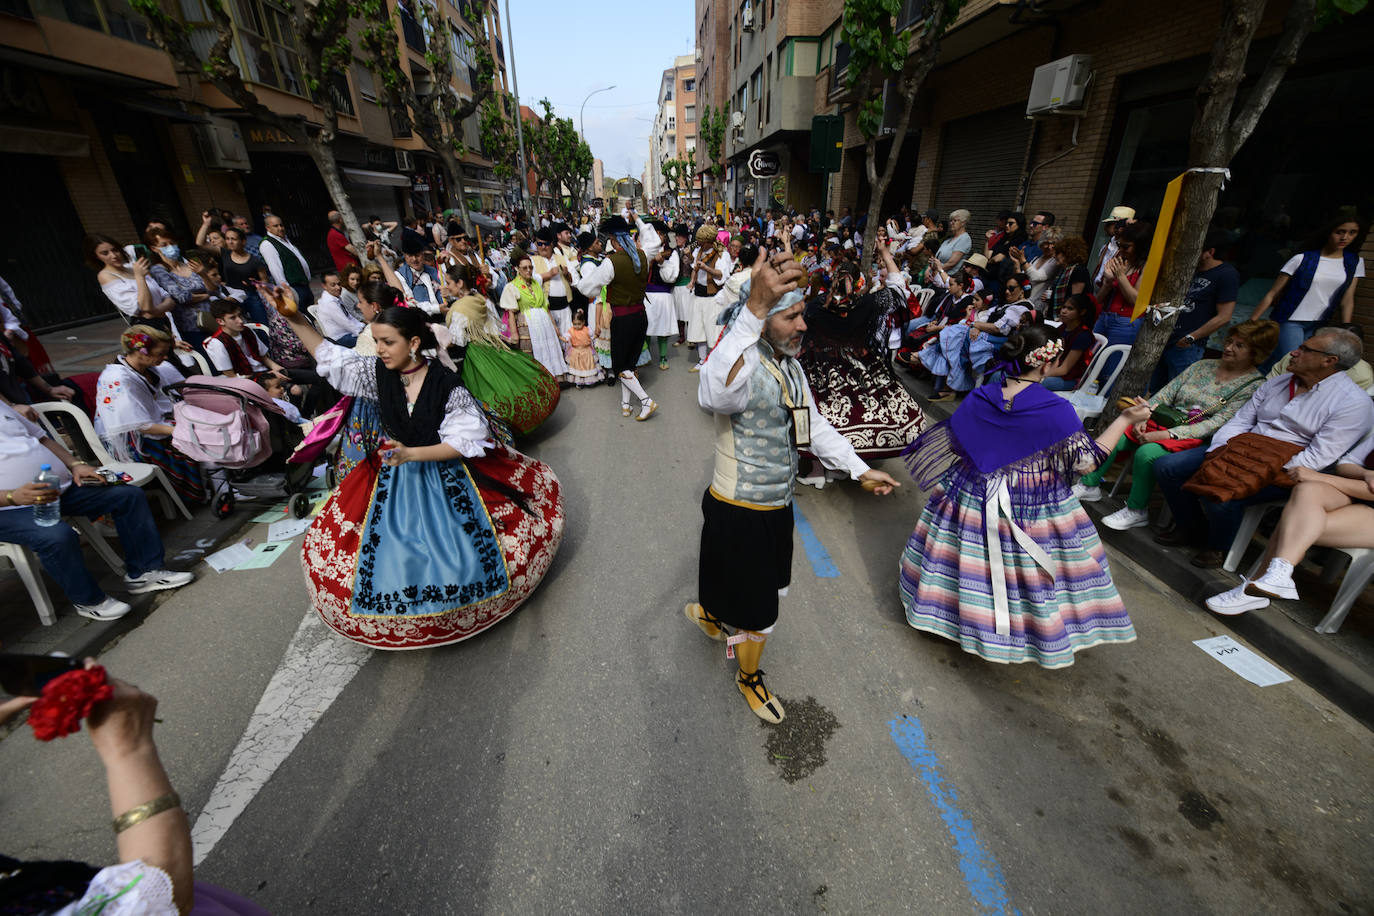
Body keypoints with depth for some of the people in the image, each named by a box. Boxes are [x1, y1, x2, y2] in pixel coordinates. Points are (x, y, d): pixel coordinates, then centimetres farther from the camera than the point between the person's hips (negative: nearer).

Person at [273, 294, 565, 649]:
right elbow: (328, 355, 9)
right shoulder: (377, 372, -6)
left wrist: (411, 453, -27)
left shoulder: (446, 384, -20)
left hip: (446, 472, -4)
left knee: (462, 550, -8)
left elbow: (464, 441, -20)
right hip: (396, 475, 4)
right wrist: (295, 319, -2)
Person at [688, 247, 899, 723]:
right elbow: (713, 394, -52)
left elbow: (813, 425, 16)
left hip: (776, 505, 8)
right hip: (739, 512, -8)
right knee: (758, 610, 11)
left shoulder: (790, 365, 5)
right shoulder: (745, 366, -26)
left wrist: (860, 469, 13)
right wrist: (754, 308, -62)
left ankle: (708, 612, 60)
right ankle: (749, 679, 41)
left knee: (761, 582, 30)